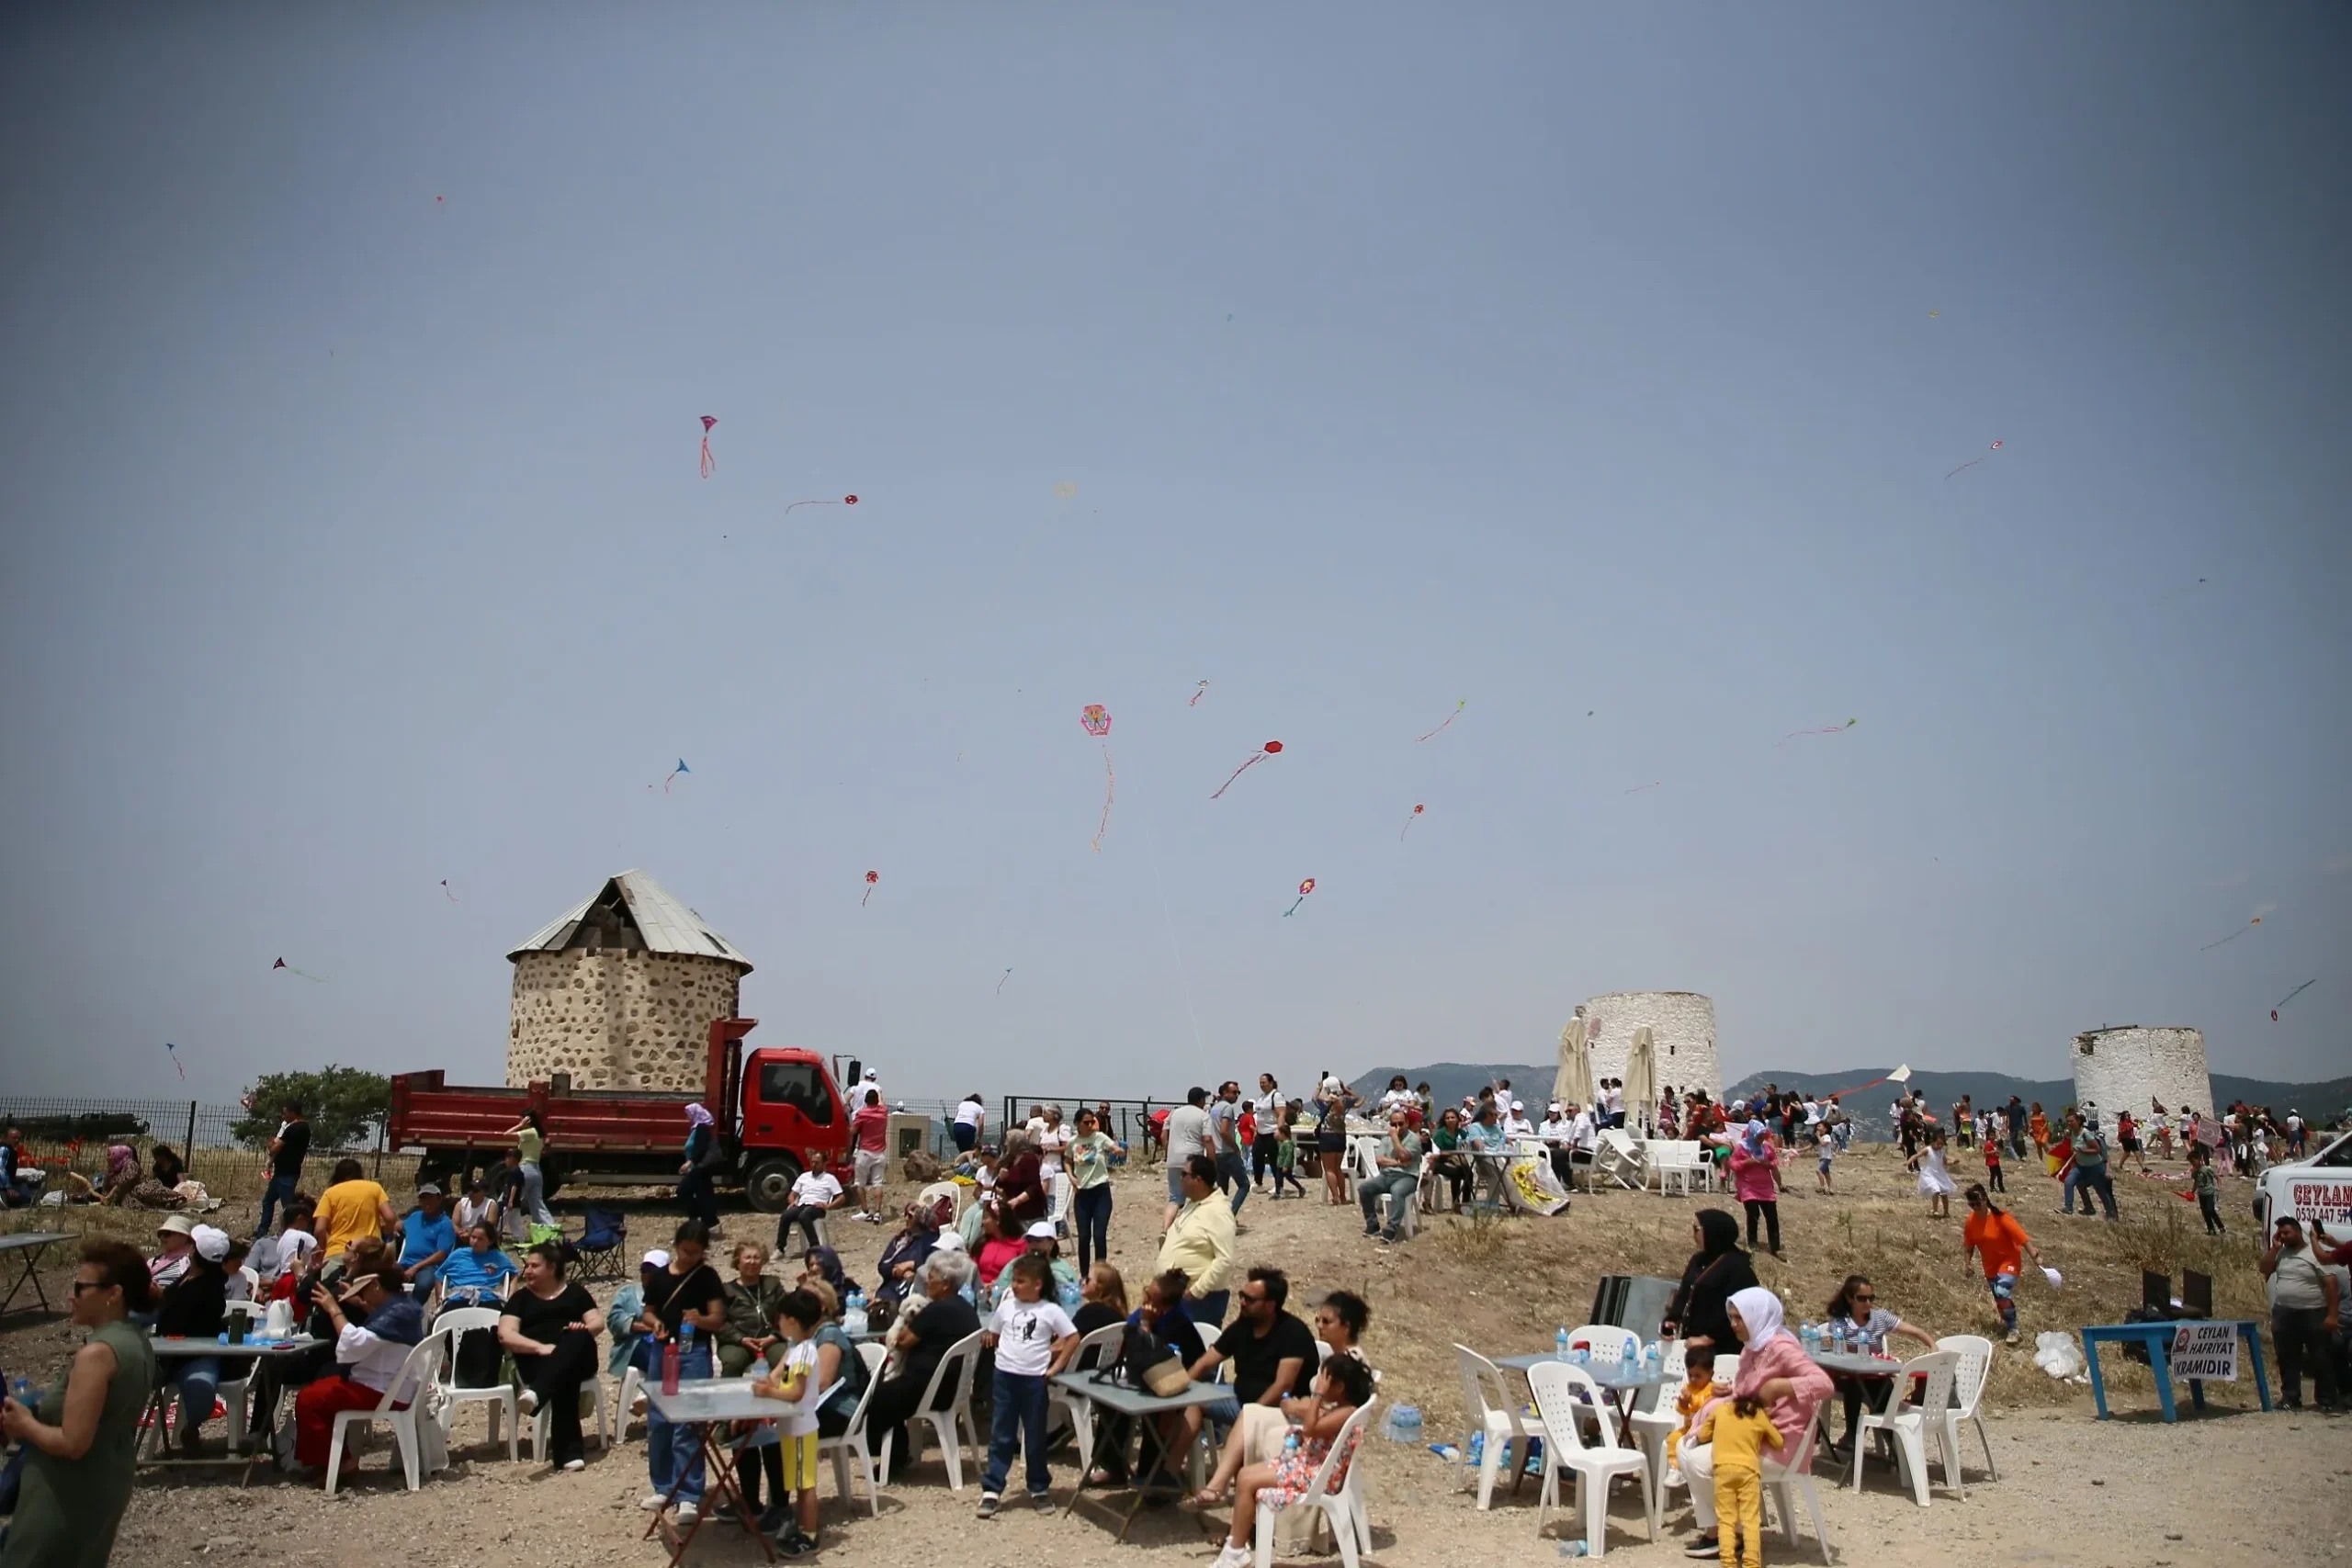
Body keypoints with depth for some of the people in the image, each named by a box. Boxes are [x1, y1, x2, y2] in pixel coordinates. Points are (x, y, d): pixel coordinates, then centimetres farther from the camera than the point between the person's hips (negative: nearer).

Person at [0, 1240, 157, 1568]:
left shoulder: (97, 1353, -25)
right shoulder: (136, 1342, 3)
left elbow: (72, 1443, -26)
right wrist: (39, 1411, 6)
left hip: (67, 1496, -9)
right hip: (108, 1484, 9)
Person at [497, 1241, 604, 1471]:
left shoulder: (575, 1292, 22)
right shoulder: (521, 1298, 18)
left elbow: (598, 1322, 13)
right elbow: (505, 1335, 1)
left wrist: (585, 1328, -14)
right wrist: (540, 1347, -17)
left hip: (578, 1358, 1)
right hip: (536, 1361, -1)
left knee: (578, 1338, -39)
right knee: (564, 1378, -40)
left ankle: (536, 1394, -63)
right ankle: (569, 1452, -54)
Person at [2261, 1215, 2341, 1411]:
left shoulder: (2315, 1254, -9)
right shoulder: (2281, 1253, 9)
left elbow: (2331, 1284, -12)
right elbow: (2265, 1270, 7)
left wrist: (2333, 1314, -17)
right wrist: (2274, 1248, -2)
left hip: (2314, 1314, -5)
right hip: (2284, 1314, 5)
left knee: (2322, 1360, 3)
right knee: (2287, 1360, 9)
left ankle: (2326, 1400, 11)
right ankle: (2290, 1398, 16)